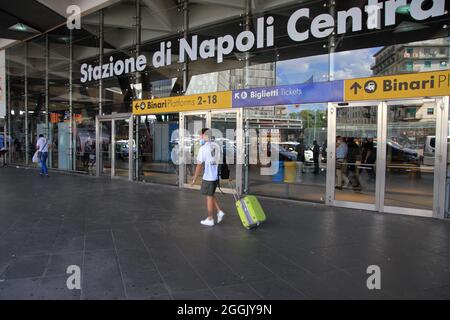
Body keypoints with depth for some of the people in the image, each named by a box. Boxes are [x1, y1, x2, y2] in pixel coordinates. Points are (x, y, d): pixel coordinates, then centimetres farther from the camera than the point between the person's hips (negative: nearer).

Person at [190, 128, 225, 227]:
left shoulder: (203, 148, -17)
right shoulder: (216, 146, 3)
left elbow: (199, 165, -14)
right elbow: (217, 161, 10)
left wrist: (194, 179, -5)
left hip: (208, 177, -7)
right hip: (216, 175, 7)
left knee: (209, 197, 6)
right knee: (211, 195, 23)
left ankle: (210, 219, 17)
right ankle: (219, 212, 16)